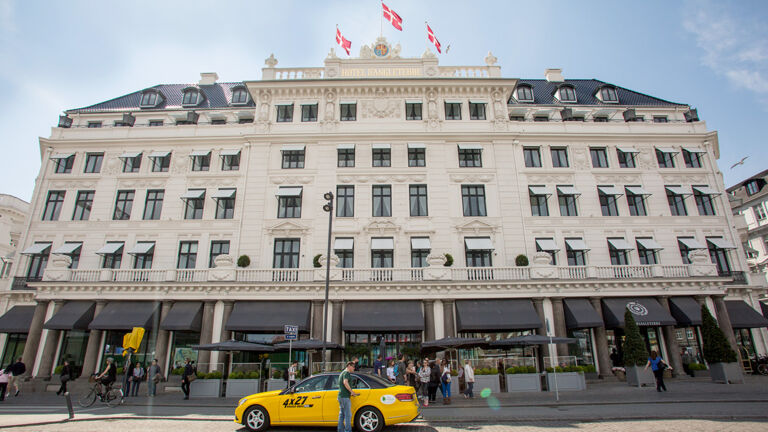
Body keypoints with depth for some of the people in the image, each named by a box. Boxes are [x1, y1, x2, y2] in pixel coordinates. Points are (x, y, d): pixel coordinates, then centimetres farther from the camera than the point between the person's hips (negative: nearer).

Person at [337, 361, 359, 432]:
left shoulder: (342, 372, 20)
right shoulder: (346, 373, -11)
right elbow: (345, 382, -28)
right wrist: (352, 391, -23)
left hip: (341, 396, 10)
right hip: (345, 397, -10)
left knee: (342, 414, 14)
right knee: (348, 415, -5)